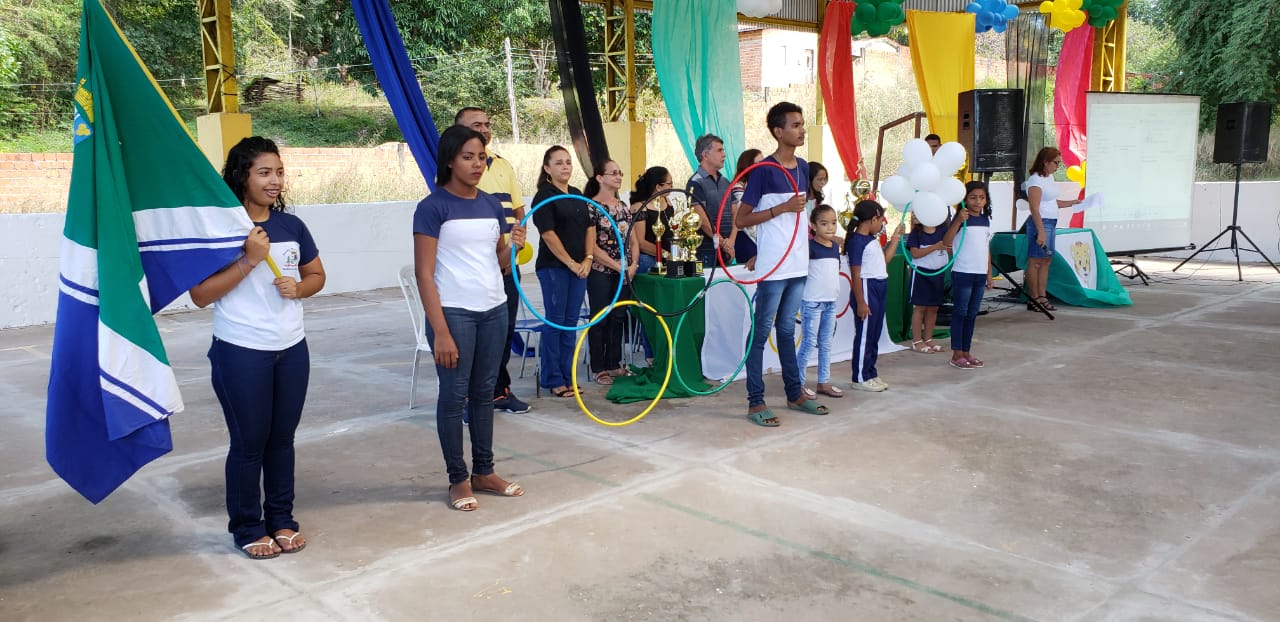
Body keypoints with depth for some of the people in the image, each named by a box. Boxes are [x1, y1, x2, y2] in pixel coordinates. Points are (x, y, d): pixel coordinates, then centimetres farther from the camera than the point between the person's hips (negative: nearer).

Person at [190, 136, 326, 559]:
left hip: (292, 349, 5)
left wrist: (298, 288, -6)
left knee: (282, 438, 13)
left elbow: (317, 275, 15)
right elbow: (200, 295, -14)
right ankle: (247, 528, 22)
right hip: (241, 353, -4)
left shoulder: (291, 225, 4)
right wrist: (249, 260, -21)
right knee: (249, 442, 5)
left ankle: (281, 519, 27)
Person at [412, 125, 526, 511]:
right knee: (454, 396, 3)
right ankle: (458, 479, 15)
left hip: (494, 311, 6)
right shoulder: (433, 207, -9)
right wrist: (440, 332, -17)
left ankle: (484, 472, 24)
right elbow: (424, 274, -12)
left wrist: (513, 246, -7)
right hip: (454, 313, -6)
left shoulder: (492, 205, 8)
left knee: (484, 393, 13)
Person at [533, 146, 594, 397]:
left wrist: (588, 259, 0)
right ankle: (553, 379, 6)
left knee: (571, 322, 9)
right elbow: (548, 234, -13)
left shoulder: (578, 195, 15)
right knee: (555, 321, -2)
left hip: (579, 267, 6)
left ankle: (567, 376, 16)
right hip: (554, 267, -6)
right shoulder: (544, 196, -6)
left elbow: (590, 227, 13)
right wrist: (570, 263, -13)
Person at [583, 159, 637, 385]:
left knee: (618, 318, 9)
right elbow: (591, 245, -14)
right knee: (600, 319, 1)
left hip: (624, 273, 6)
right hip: (601, 272, -6)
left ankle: (614, 364, 20)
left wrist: (633, 265, -4)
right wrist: (617, 266, -15)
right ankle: (599, 368, 9)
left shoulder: (624, 207, 12)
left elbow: (633, 240, 12)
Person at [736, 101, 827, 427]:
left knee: (787, 329, 17)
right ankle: (755, 402, 5)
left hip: (798, 264, 7)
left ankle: (795, 393, 26)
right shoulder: (764, 170, -12)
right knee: (761, 332, -1)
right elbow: (741, 219, -13)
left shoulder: (802, 166, 10)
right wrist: (782, 208, -19)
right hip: (773, 266, -7)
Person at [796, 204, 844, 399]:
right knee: (808, 342, -2)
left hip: (830, 302, 7)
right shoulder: (810, 246, -12)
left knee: (826, 344, 12)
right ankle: (799, 382, 6)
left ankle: (824, 382, 20)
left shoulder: (835, 246, 10)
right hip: (812, 302, -7)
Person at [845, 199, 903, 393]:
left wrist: (895, 238, 23)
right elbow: (856, 275, -18)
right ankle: (860, 378, 5)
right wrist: (861, 302, -20)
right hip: (866, 289, -10)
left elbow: (884, 259, 24)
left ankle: (870, 373, 24)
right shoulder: (856, 241, -15)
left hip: (879, 288, 10)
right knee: (864, 335, -3)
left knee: (874, 335, 14)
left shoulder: (872, 239, 13)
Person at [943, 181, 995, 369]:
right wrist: (959, 221, -35)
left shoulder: (986, 220, 10)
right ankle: (956, 354, 4)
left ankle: (966, 352, 18)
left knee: (972, 314, 10)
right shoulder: (961, 218, -9)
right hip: (962, 273, -6)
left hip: (980, 274, 6)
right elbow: (947, 242, -24)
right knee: (960, 313, -1)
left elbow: (986, 248, 17)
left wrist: (989, 274, 16)